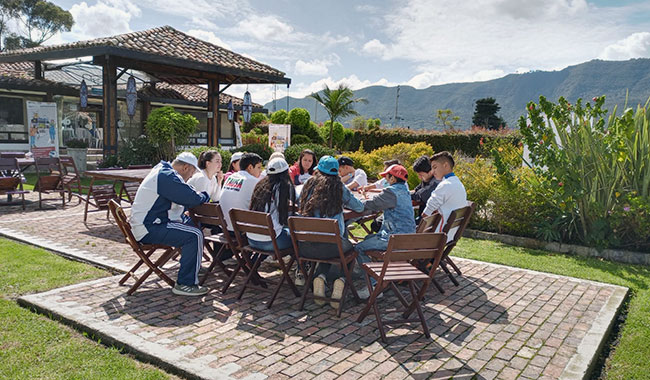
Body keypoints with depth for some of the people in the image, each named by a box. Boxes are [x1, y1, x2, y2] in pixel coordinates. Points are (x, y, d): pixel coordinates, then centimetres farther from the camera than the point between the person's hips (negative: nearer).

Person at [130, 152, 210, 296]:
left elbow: (184, 194, 25)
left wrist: (199, 196, 7)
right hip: (148, 230, -11)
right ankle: (185, 284, -14)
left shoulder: (161, 171, 16)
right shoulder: (167, 177, -18)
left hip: (143, 226, 11)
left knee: (190, 227, 16)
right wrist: (205, 195, -1)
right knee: (194, 235, -19)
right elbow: (193, 199, -22)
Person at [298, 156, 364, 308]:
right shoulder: (339, 188, 3)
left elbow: (301, 205, 28)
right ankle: (340, 280, 6)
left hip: (306, 247, 3)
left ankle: (320, 277, 7)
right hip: (333, 243, -3)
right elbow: (360, 207, 14)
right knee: (349, 248, 30)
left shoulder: (309, 185, 9)